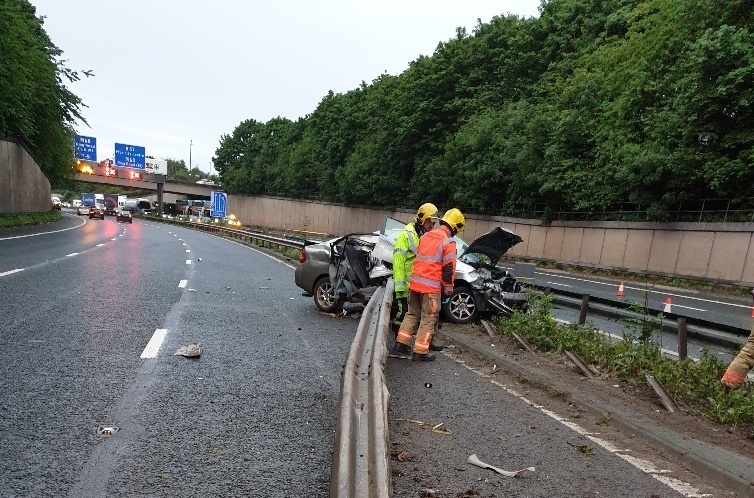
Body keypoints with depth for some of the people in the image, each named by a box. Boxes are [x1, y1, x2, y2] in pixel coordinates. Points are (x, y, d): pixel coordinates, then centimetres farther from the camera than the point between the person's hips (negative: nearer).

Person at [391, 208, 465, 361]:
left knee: (412, 314, 18)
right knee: (428, 319, 5)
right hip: (431, 287, -7)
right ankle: (420, 352, 12)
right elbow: (449, 270, -12)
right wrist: (448, 291, -4)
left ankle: (400, 345, 20)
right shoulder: (448, 243, -11)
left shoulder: (426, 236, 12)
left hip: (415, 282, 7)